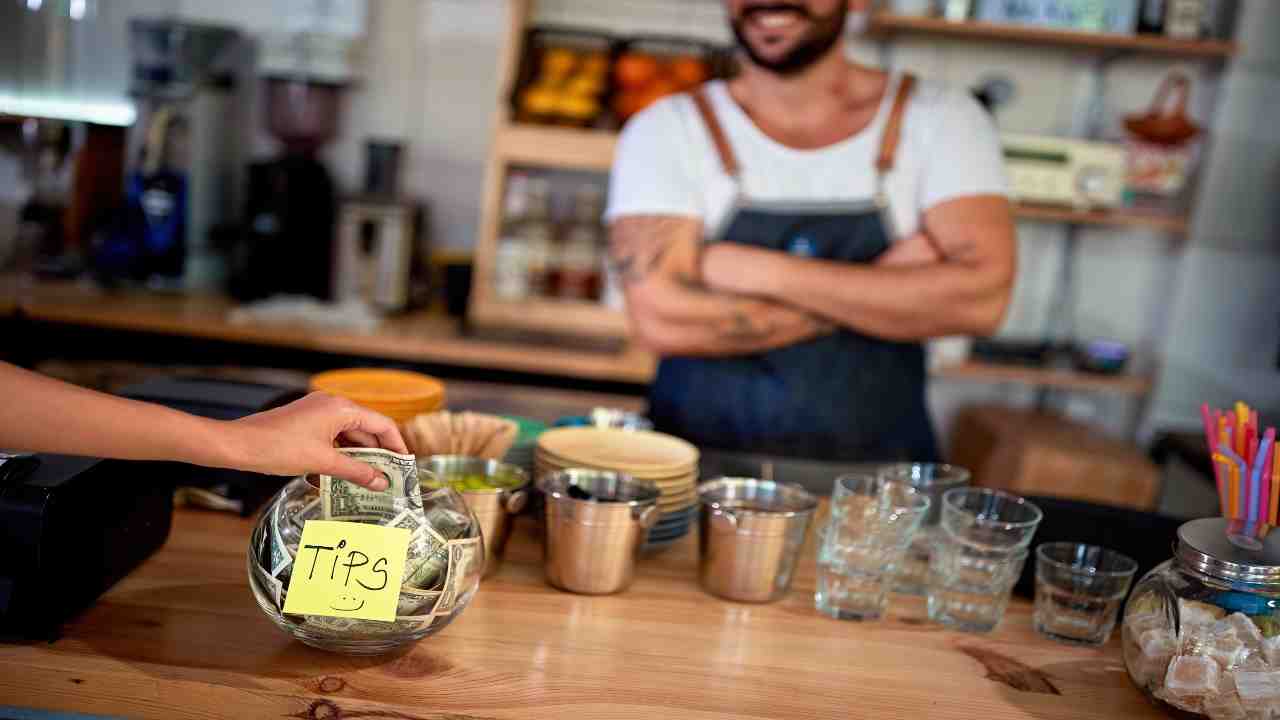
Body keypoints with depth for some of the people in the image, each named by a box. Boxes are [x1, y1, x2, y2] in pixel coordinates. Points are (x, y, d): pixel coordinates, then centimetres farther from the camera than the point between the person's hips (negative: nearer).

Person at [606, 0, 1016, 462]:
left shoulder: (942, 119, 2)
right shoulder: (666, 130, -1)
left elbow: (978, 299, -11)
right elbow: (662, 320, -14)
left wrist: (764, 272, -14)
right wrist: (887, 287, -11)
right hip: (699, 470, -1)